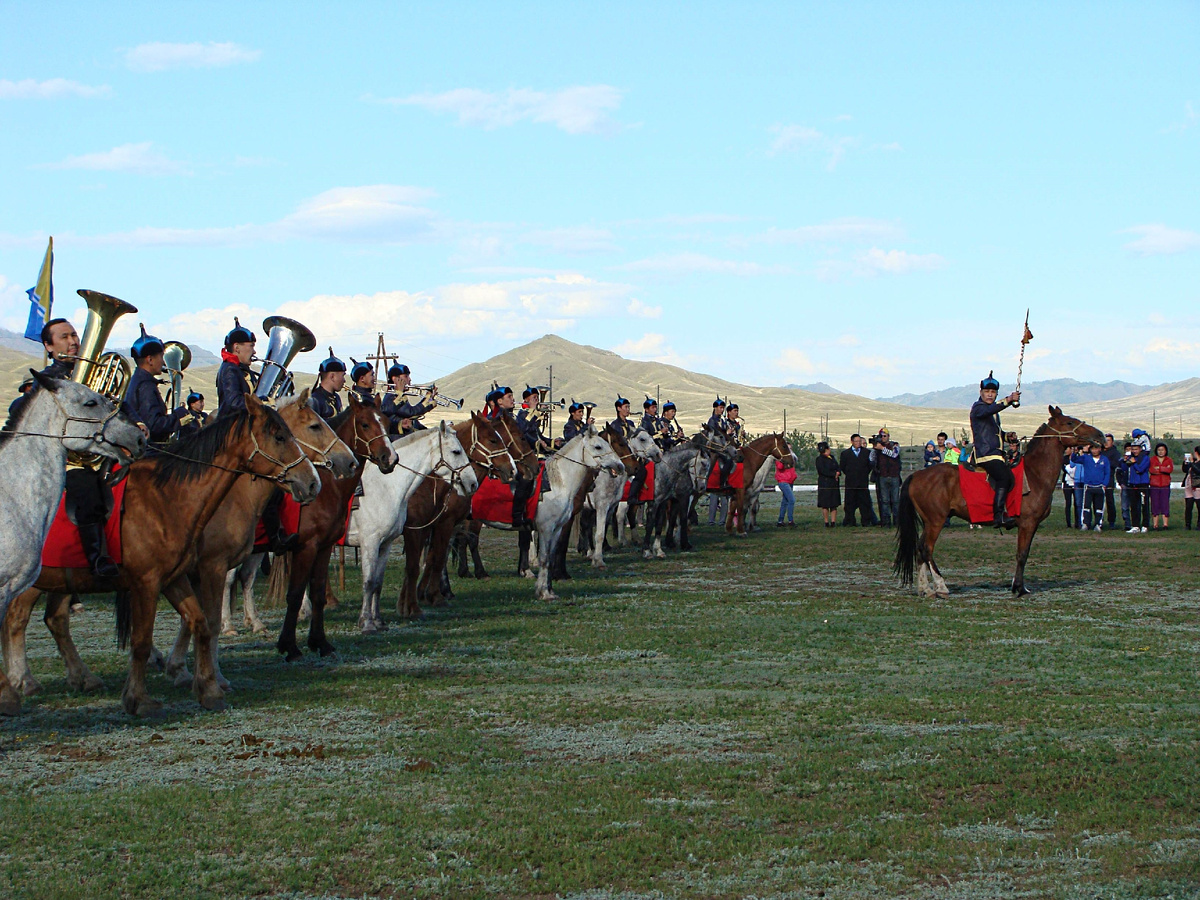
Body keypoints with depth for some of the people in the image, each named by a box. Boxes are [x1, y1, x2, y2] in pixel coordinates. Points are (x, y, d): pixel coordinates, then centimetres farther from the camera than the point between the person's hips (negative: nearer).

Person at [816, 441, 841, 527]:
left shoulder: (832, 458, 16)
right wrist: (834, 474, -15)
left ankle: (833, 522, 4)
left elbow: (838, 468, 13)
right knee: (825, 504, -3)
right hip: (824, 484, -6)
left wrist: (838, 473, -9)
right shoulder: (820, 459, -5)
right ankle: (826, 522, 3)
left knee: (834, 504, 3)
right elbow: (823, 471, -15)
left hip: (834, 484, 6)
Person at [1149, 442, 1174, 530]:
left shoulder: (1169, 460, 10)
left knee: (1165, 504, -4)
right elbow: (1151, 470, -11)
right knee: (1155, 504, -1)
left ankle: (1165, 524, -3)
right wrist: (1164, 469, -11)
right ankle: (1155, 525, 2)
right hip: (1154, 485, 0)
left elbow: (1171, 469, -10)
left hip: (1165, 485, 0)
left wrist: (1159, 468, -10)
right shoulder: (1152, 460, 7)